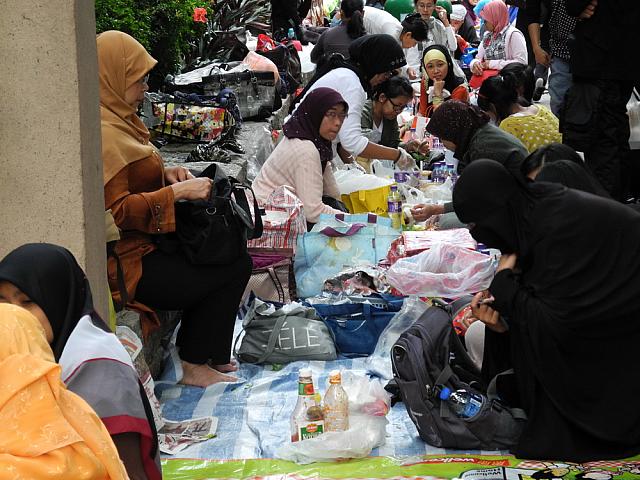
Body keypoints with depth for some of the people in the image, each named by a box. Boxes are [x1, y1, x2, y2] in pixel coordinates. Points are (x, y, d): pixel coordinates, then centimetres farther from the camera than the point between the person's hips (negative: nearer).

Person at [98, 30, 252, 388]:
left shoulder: (120, 120, 10)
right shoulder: (105, 134, -22)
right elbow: (115, 211, -27)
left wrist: (165, 174, 3)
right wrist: (178, 191, -22)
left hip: (143, 244, 10)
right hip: (126, 264, -10)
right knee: (234, 268, -7)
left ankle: (210, 355, 16)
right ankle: (195, 365, 7)